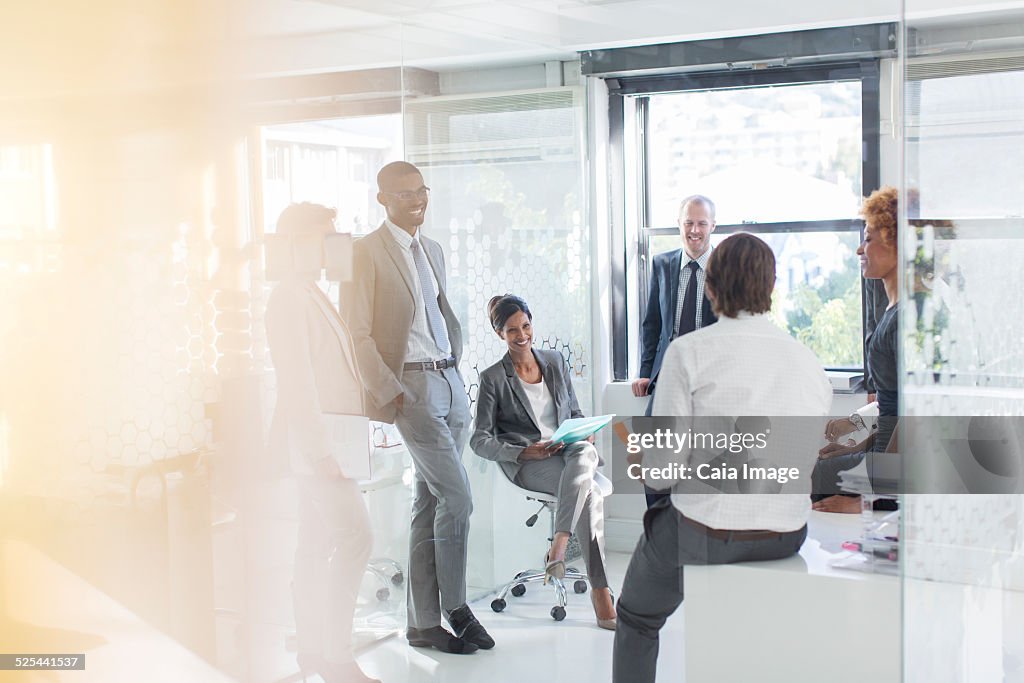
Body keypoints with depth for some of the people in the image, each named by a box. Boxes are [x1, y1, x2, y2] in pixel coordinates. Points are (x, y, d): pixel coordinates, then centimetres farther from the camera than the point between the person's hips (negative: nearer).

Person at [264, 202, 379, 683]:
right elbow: (297, 380, -19)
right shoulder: (291, 297, -13)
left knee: (317, 544, 12)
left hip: (325, 440, 10)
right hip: (317, 440, -10)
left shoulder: (309, 294, 17)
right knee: (355, 537, -11)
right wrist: (321, 449, -21)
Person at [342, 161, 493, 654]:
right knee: (457, 498, -10)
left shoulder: (432, 250, 18)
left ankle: (423, 623, 15)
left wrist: (454, 368, 13)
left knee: (430, 506, 9)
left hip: (450, 379, 7)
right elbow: (359, 333, -10)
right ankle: (455, 608, 7)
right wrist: (389, 393, -14)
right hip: (412, 384, -7)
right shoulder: (366, 252, -6)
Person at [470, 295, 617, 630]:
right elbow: (480, 440, -1)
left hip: (570, 452, 4)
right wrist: (523, 452, -16)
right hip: (527, 464, -4)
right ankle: (601, 597, -37)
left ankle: (558, 546, -42)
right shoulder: (493, 379, 1)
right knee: (590, 495, -35)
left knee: (584, 452, -38)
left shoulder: (555, 361, 15)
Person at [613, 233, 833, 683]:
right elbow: (806, 461, 8)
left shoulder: (688, 352, -14)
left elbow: (661, 467, -15)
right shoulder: (809, 361, 0)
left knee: (637, 618, 23)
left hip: (705, 534, -5)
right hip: (788, 534, 5)